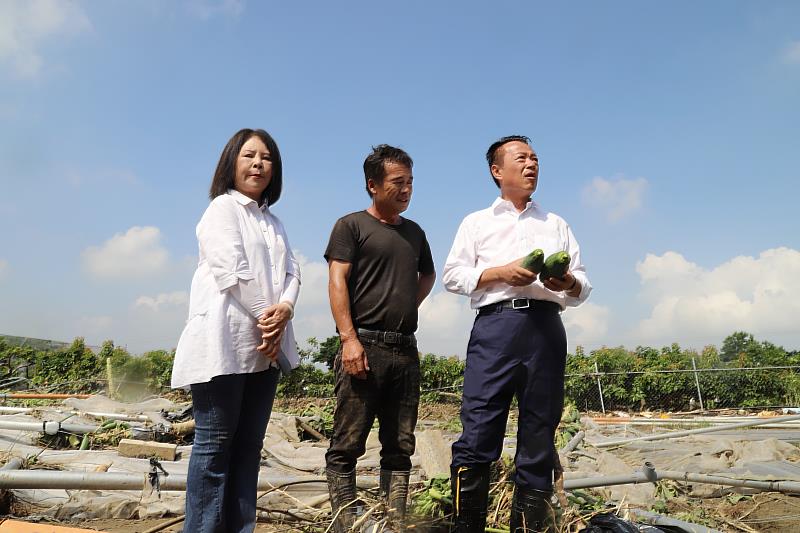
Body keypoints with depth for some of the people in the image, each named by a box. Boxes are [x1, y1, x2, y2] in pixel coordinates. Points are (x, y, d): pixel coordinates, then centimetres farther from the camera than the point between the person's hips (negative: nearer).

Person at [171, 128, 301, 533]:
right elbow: (232, 271, -11)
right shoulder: (222, 208, 1)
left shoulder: (273, 221, 22)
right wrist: (264, 319, -9)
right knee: (215, 442, -4)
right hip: (226, 341, -7)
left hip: (265, 344, 7)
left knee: (249, 443, 7)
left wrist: (284, 309, -9)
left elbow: (291, 273, 10)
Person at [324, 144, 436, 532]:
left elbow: (428, 275, 35)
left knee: (400, 448, 7)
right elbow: (337, 282, -6)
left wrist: (409, 306, 16)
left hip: (406, 351, 6)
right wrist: (349, 338, -17)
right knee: (347, 446, -4)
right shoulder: (351, 225, 4)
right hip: (364, 346, -5)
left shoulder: (414, 232, 19)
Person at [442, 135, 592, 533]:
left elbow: (582, 288, 19)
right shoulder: (477, 222, 19)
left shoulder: (557, 225, 25)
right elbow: (452, 275, 6)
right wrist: (501, 272, -8)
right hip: (496, 322, -2)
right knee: (478, 431, -9)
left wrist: (568, 283, -5)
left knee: (539, 437, 2)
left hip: (546, 326, 3)